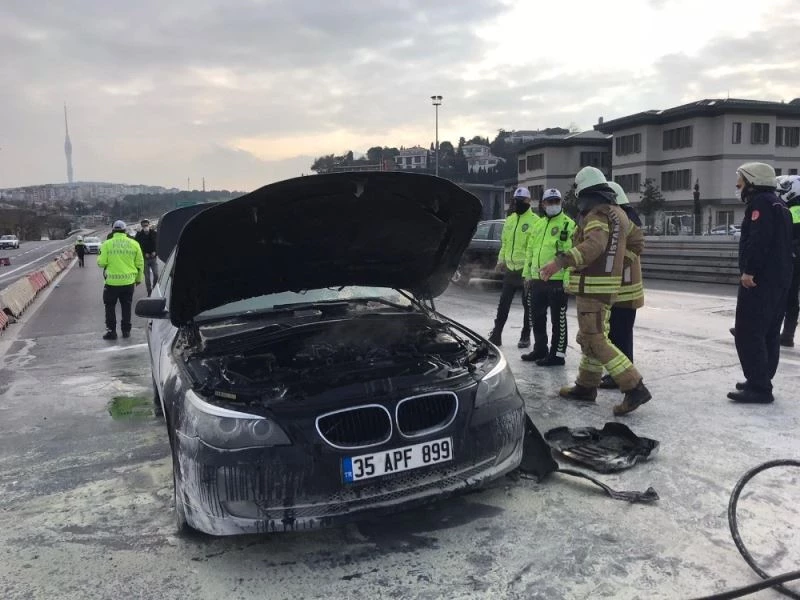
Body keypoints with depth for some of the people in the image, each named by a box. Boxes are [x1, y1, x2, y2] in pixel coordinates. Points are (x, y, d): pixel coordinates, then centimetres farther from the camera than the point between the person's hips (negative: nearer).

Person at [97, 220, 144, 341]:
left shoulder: (107, 244, -6)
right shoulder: (134, 244, 0)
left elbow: (101, 263, -7)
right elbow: (140, 263, 3)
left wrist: (100, 259, 16)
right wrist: (139, 278, 15)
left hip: (112, 281, -2)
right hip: (128, 281, 2)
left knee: (110, 306, 11)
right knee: (126, 306, 13)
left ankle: (111, 331, 9)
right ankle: (126, 330, 17)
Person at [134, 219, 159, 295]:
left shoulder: (154, 233, -1)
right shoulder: (139, 235, -2)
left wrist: (154, 252, -7)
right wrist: (145, 254, -10)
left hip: (153, 257, 0)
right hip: (144, 258, 0)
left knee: (156, 275, -7)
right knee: (147, 276, 4)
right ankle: (149, 291, 12)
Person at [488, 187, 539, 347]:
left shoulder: (535, 221, -9)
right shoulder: (509, 220, 13)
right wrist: (501, 260, 12)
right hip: (510, 269, 6)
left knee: (528, 305, 6)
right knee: (503, 304, 8)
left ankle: (525, 337, 17)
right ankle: (496, 335, 14)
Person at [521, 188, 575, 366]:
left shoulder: (568, 224, -6)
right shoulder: (538, 224, 17)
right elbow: (530, 250, 21)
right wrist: (527, 273, 17)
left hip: (557, 281, -7)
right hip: (537, 280, 8)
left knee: (558, 319, 1)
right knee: (537, 317, 16)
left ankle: (557, 354, 9)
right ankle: (540, 349, 30)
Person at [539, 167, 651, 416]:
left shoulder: (597, 214, -16)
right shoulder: (618, 212, 15)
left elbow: (594, 245, -33)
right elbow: (635, 238, 26)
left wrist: (560, 261, -41)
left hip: (592, 286, -10)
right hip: (608, 284, 10)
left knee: (595, 341, -8)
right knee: (590, 337, 17)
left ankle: (634, 388, -10)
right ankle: (586, 386, 26)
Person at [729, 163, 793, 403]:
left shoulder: (761, 203, -10)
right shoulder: (779, 204, 21)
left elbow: (758, 240, -24)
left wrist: (749, 270, -24)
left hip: (759, 280, -11)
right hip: (779, 280, 11)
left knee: (748, 333, -10)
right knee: (769, 333, 14)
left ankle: (758, 387, -11)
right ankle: (761, 382, 21)